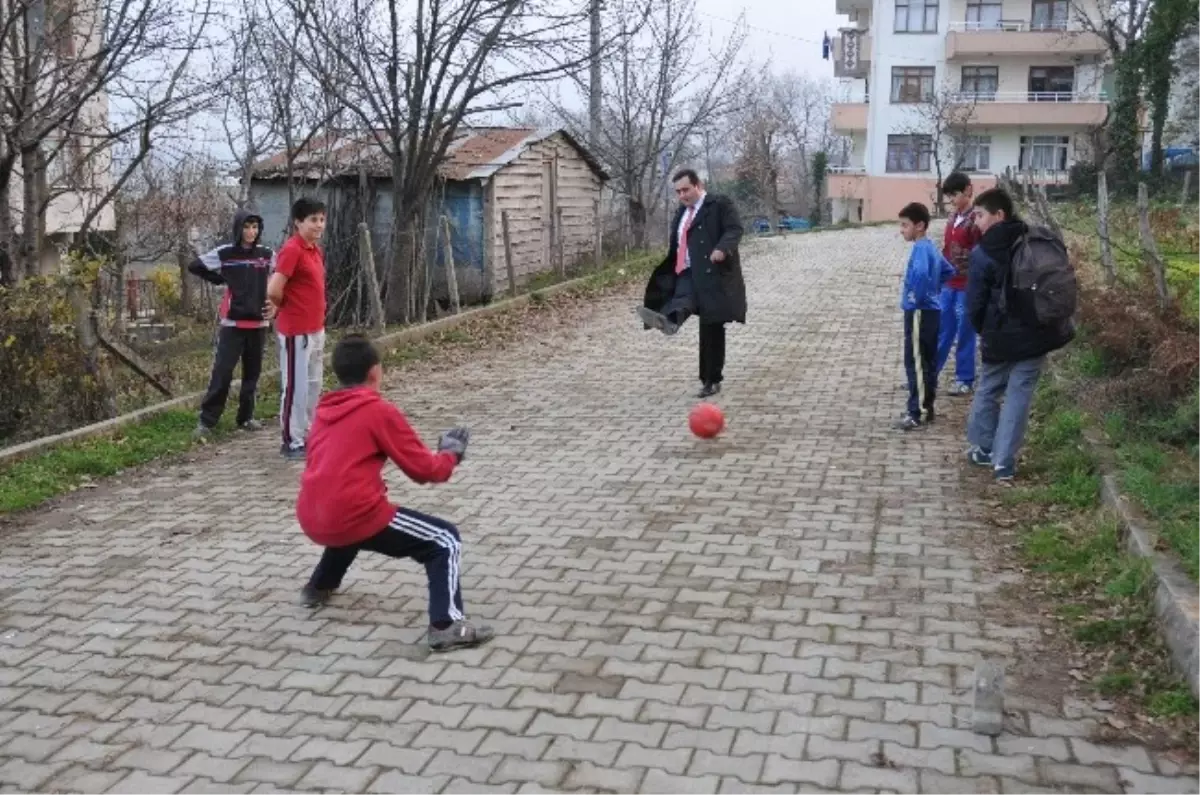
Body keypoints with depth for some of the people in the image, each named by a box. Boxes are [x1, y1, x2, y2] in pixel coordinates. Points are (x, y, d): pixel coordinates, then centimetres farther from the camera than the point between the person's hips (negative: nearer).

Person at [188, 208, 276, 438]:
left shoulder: (267, 255, 3)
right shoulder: (224, 254, -3)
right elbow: (194, 266, 6)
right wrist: (219, 280, 2)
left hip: (259, 323, 3)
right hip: (232, 323, -3)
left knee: (252, 373, 10)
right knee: (222, 372, -7)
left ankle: (246, 417, 21)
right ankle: (207, 420, -1)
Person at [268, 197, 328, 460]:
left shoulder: (316, 250, 11)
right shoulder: (291, 250, -17)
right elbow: (273, 292, -23)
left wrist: (317, 319, 12)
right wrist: (288, 308, -4)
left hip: (316, 329, 9)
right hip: (296, 331, -9)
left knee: (314, 385, 16)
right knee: (296, 387, -1)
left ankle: (308, 435, 26)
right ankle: (291, 442, 8)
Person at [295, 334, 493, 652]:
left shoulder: (323, 411, 15)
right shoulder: (380, 411, -4)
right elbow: (424, 469, -1)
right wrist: (450, 453, 18)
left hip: (311, 520, 8)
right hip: (354, 518, -8)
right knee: (446, 540, 0)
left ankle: (319, 587, 49)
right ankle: (446, 626, -15)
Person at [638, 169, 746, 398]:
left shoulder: (720, 204, 0)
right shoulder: (682, 212, 24)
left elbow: (734, 229, -14)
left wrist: (722, 249, -34)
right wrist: (670, 272, 16)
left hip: (712, 274, -6)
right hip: (689, 274, 6)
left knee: (711, 329, -6)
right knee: (683, 296, -30)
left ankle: (712, 380, -9)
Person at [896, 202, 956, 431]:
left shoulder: (920, 248, -17)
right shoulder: (931, 247, 12)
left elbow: (920, 272, -38)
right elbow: (948, 270, 26)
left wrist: (914, 298, -24)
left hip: (919, 313, -10)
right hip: (931, 311, 10)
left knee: (916, 363, -6)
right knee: (928, 361, 14)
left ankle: (918, 413, -3)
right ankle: (926, 407, 21)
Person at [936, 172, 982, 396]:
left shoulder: (975, 220, -13)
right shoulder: (953, 218, 10)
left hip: (966, 287, -7)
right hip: (948, 285, 7)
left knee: (964, 334, 5)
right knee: (941, 332, 14)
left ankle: (965, 380, 17)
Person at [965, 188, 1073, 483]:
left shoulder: (983, 253, -12)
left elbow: (974, 304, -8)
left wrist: (983, 331, 11)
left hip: (1001, 337, -3)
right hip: (1037, 332, 4)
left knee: (988, 391, 17)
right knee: (1019, 396, 5)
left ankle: (982, 448, 28)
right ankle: (1004, 463, 3)